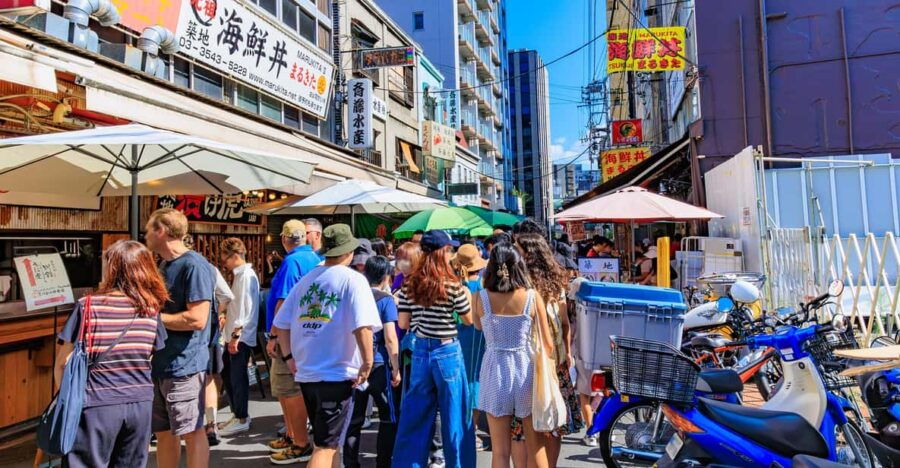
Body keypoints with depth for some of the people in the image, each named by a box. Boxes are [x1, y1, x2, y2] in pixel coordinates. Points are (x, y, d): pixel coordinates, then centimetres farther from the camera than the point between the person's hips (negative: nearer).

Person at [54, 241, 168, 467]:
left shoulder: (88, 305, -8)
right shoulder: (150, 310, 0)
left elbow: (62, 363, -4)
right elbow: (150, 356, 4)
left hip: (98, 405, -3)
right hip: (141, 403, 3)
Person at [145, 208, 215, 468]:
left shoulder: (194, 266, -15)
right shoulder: (164, 265, 14)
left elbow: (197, 319, -22)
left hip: (184, 364, -9)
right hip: (159, 362, 9)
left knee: (192, 432, 2)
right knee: (164, 433, 17)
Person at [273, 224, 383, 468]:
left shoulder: (306, 280, 8)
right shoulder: (353, 279, -9)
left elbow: (280, 324, 9)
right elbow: (363, 327, -22)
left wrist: (290, 356, 16)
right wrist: (368, 363, -12)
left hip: (305, 373, 6)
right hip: (338, 374, -6)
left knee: (327, 439, 23)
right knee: (326, 445, 2)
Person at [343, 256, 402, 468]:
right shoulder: (386, 300, -9)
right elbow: (390, 338, -15)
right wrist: (396, 369, -8)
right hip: (379, 365, -5)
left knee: (354, 418, 13)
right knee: (390, 418, 11)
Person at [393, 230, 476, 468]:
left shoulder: (409, 284, -1)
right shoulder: (452, 285, -12)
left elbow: (403, 323, 1)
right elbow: (469, 320, 0)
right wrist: (467, 295, 15)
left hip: (420, 351, 4)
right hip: (447, 352, -4)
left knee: (415, 415, 15)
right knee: (454, 414, 9)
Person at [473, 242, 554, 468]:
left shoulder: (481, 297, -8)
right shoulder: (532, 297, -8)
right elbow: (548, 344, -3)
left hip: (495, 371, 0)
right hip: (526, 368, 0)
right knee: (536, 446, 16)